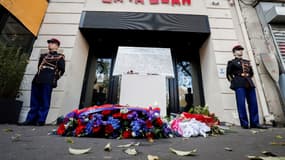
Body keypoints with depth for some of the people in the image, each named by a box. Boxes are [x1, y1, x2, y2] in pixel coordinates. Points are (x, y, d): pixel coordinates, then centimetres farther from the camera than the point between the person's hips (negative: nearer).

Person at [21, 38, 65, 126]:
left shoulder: (60, 57, 7)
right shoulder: (43, 55, 27)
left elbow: (62, 69, -3)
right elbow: (39, 67, 27)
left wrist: (54, 78, -3)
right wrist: (38, 76, 13)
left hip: (48, 82, -6)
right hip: (37, 80, 7)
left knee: (44, 102, -5)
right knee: (34, 102, 8)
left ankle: (41, 120, 1)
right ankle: (30, 119, 14)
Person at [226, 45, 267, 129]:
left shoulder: (247, 61, 23)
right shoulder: (232, 62, 7)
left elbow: (251, 73, 29)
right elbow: (228, 74, 3)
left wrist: (248, 78, 15)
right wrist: (233, 81, -2)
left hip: (249, 83, 6)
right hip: (239, 84, -5)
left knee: (253, 103, 2)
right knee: (241, 104, -8)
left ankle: (255, 123, 10)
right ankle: (244, 123, -2)